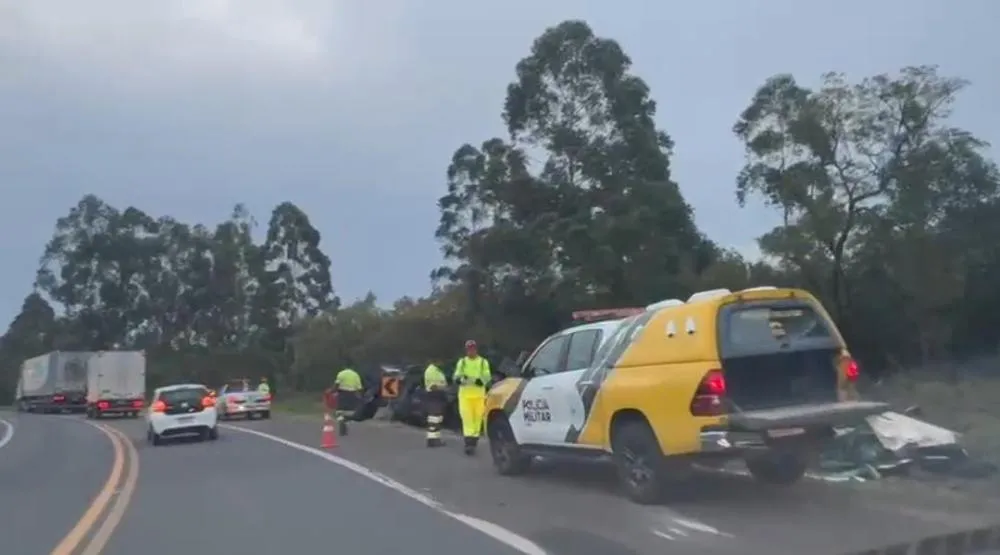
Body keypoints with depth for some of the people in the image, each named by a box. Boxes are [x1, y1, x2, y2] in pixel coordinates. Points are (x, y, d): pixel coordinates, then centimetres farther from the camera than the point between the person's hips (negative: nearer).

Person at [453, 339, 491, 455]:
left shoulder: (483, 362, 8)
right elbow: (456, 377, 3)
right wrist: (460, 379, -21)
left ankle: (474, 442, 15)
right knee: (467, 419, -10)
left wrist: (481, 380, -25)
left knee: (477, 419, 2)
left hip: (479, 395, 0)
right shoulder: (462, 362, 11)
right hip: (465, 394, 0)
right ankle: (469, 443, -15)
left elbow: (487, 376, -3)